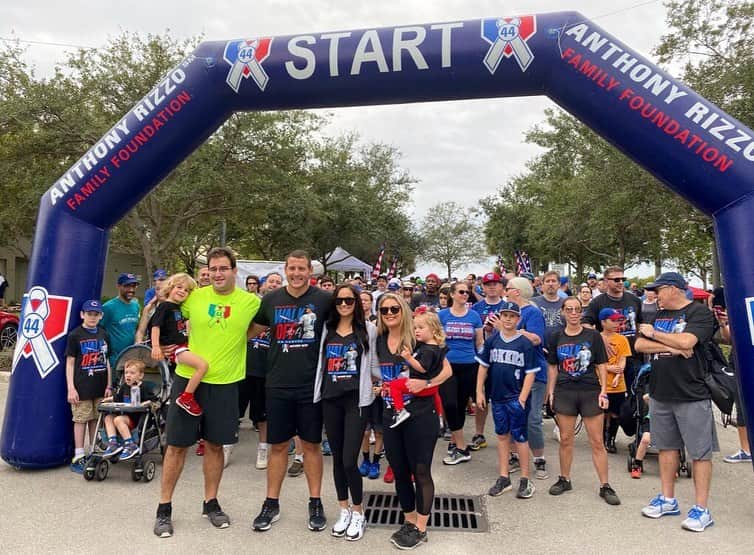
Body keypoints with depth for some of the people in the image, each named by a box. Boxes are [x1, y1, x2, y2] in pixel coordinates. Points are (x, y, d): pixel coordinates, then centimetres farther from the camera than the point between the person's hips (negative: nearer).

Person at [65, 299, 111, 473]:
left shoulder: (103, 335, 9)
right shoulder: (75, 335, -4)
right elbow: (70, 362, -4)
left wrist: (109, 385, 10)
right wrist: (71, 388, -8)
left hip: (100, 387, 4)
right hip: (81, 386, -4)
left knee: (96, 419, 11)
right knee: (81, 419, 2)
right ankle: (78, 457, 11)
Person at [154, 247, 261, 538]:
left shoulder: (251, 301, -5)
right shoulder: (194, 297, -3)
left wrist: (236, 338, 2)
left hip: (225, 383, 0)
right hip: (187, 378, 0)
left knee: (215, 445, 12)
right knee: (177, 445, 7)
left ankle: (211, 503, 30)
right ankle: (164, 508, 24)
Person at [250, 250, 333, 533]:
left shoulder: (324, 299, -6)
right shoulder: (271, 299, 1)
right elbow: (253, 330, 13)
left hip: (311, 385, -2)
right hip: (278, 385, 2)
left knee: (311, 444, 11)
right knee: (278, 445, 13)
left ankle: (315, 503, 27)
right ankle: (271, 504, 28)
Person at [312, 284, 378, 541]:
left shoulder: (368, 329, -1)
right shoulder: (326, 329, 7)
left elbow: (374, 363, 5)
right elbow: (318, 361, 12)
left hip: (356, 399, -3)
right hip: (330, 399, 4)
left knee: (349, 461, -6)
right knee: (337, 458, 12)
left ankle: (358, 513, 17)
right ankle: (344, 510, 30)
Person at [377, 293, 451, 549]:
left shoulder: (419, 338, -10)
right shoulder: (378, 341, 5)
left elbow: (446, 369, -8)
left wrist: (425, 382, -22)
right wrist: (379, 384, 2)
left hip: (420, 414, -5)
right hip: (391, 415, 5)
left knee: (420, 472, 5)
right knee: (399, 472, 15)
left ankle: (420, 529, 21)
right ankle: (409, 522, 34)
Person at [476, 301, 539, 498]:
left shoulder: (525, 343, -6)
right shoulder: (492, 340, 3)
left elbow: (530, 373, -7)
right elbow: (483, 366, 8)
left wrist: (523, 398, -13)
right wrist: (480, 391, 4)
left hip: (516, 397, -4)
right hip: (497, 396, 4)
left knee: (519, 437, 2)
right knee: (502, 435, 13)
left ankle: (525, 480, 17)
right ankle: (504, 478, 24)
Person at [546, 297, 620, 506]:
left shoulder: (593, 336, 0)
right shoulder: (557, 338, 5)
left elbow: (601, 366, 2)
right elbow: (553, 367, 9)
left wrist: (603, 391, -5)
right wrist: (551, 392, 5)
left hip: (590, 391, -2)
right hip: (564, 392, 2)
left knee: (597, 442, 2)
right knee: (565, 439, 10)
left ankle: (605, 486, 14)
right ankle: (564, 479, 25)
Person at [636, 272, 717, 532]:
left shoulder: (700, 312, -8)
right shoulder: (657, 315, 11)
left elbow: (686, 341, -23)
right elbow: (639, 345, 3)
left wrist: (654, 333, -9)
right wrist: (671, 347, -12)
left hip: (692, 395, -6)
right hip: (660, 394, 7)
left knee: (700, 452, 3)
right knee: (667, 446, 14)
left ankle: (701, 509, 13)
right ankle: (668, 500, 26)